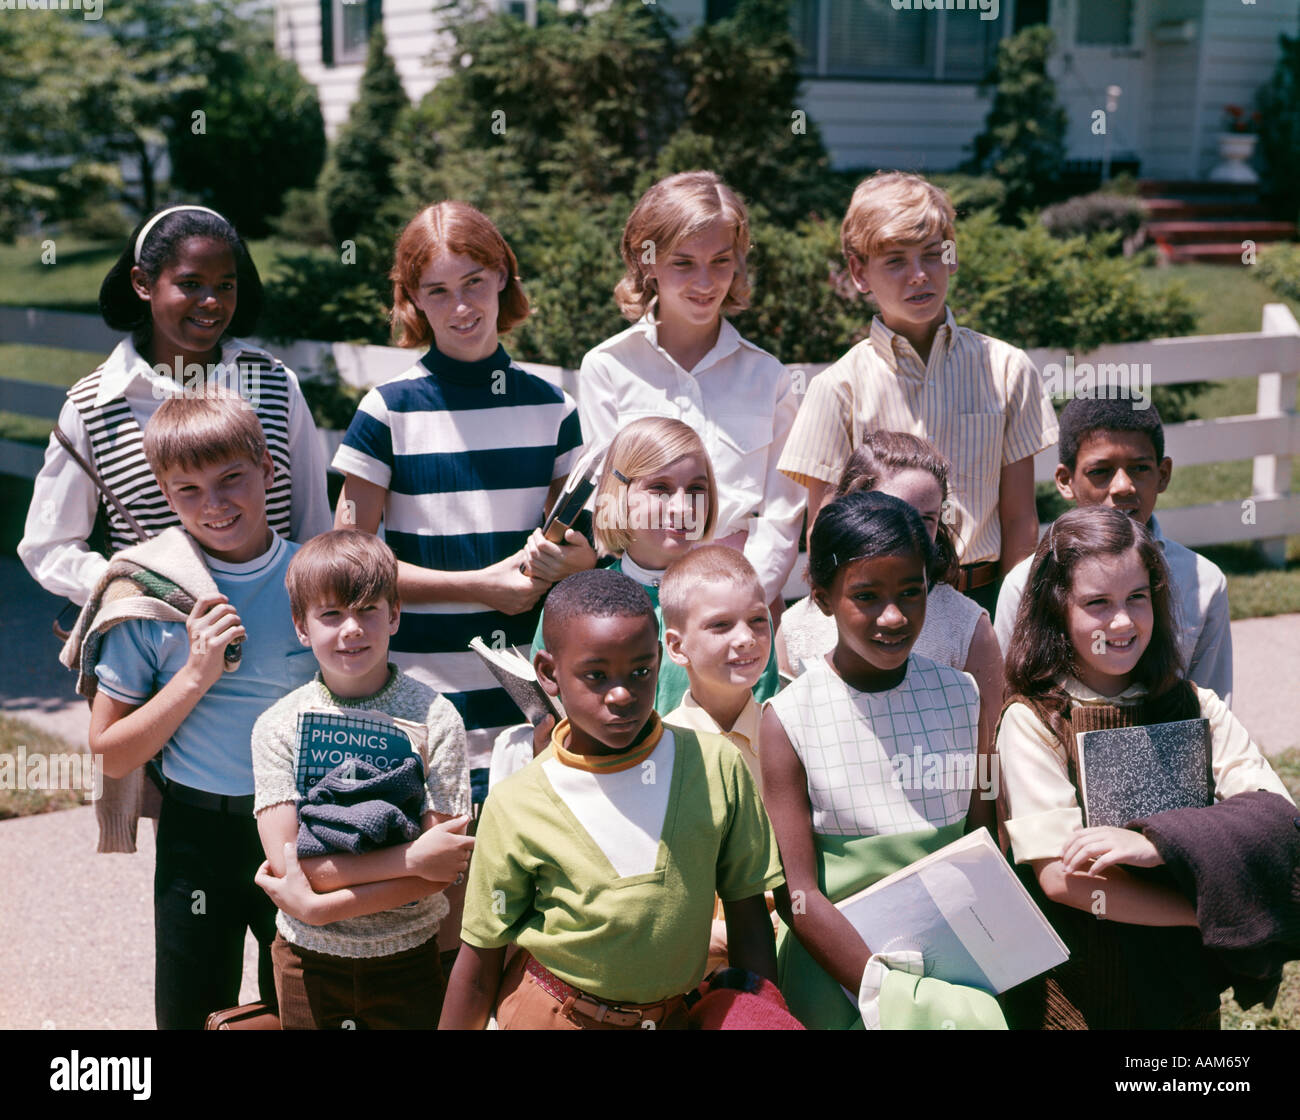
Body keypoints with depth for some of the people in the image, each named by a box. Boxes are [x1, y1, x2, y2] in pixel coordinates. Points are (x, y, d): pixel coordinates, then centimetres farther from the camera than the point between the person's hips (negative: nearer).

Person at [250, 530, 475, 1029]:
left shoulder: (435, 719, -10)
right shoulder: (278, 727, -7)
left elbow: (444, 868, -15)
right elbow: (286, 860, -15)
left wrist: (321, 905, -21)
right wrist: (412, 858, -21)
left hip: (408, 955, -1)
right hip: (308, 957, 1)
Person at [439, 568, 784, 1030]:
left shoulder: (716, 768, -12)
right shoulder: (514, 807, -15)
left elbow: (749, 925, -3)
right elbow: (479, 966, -6)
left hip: (669, 1015, 2)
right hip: (548, 1014, -2)